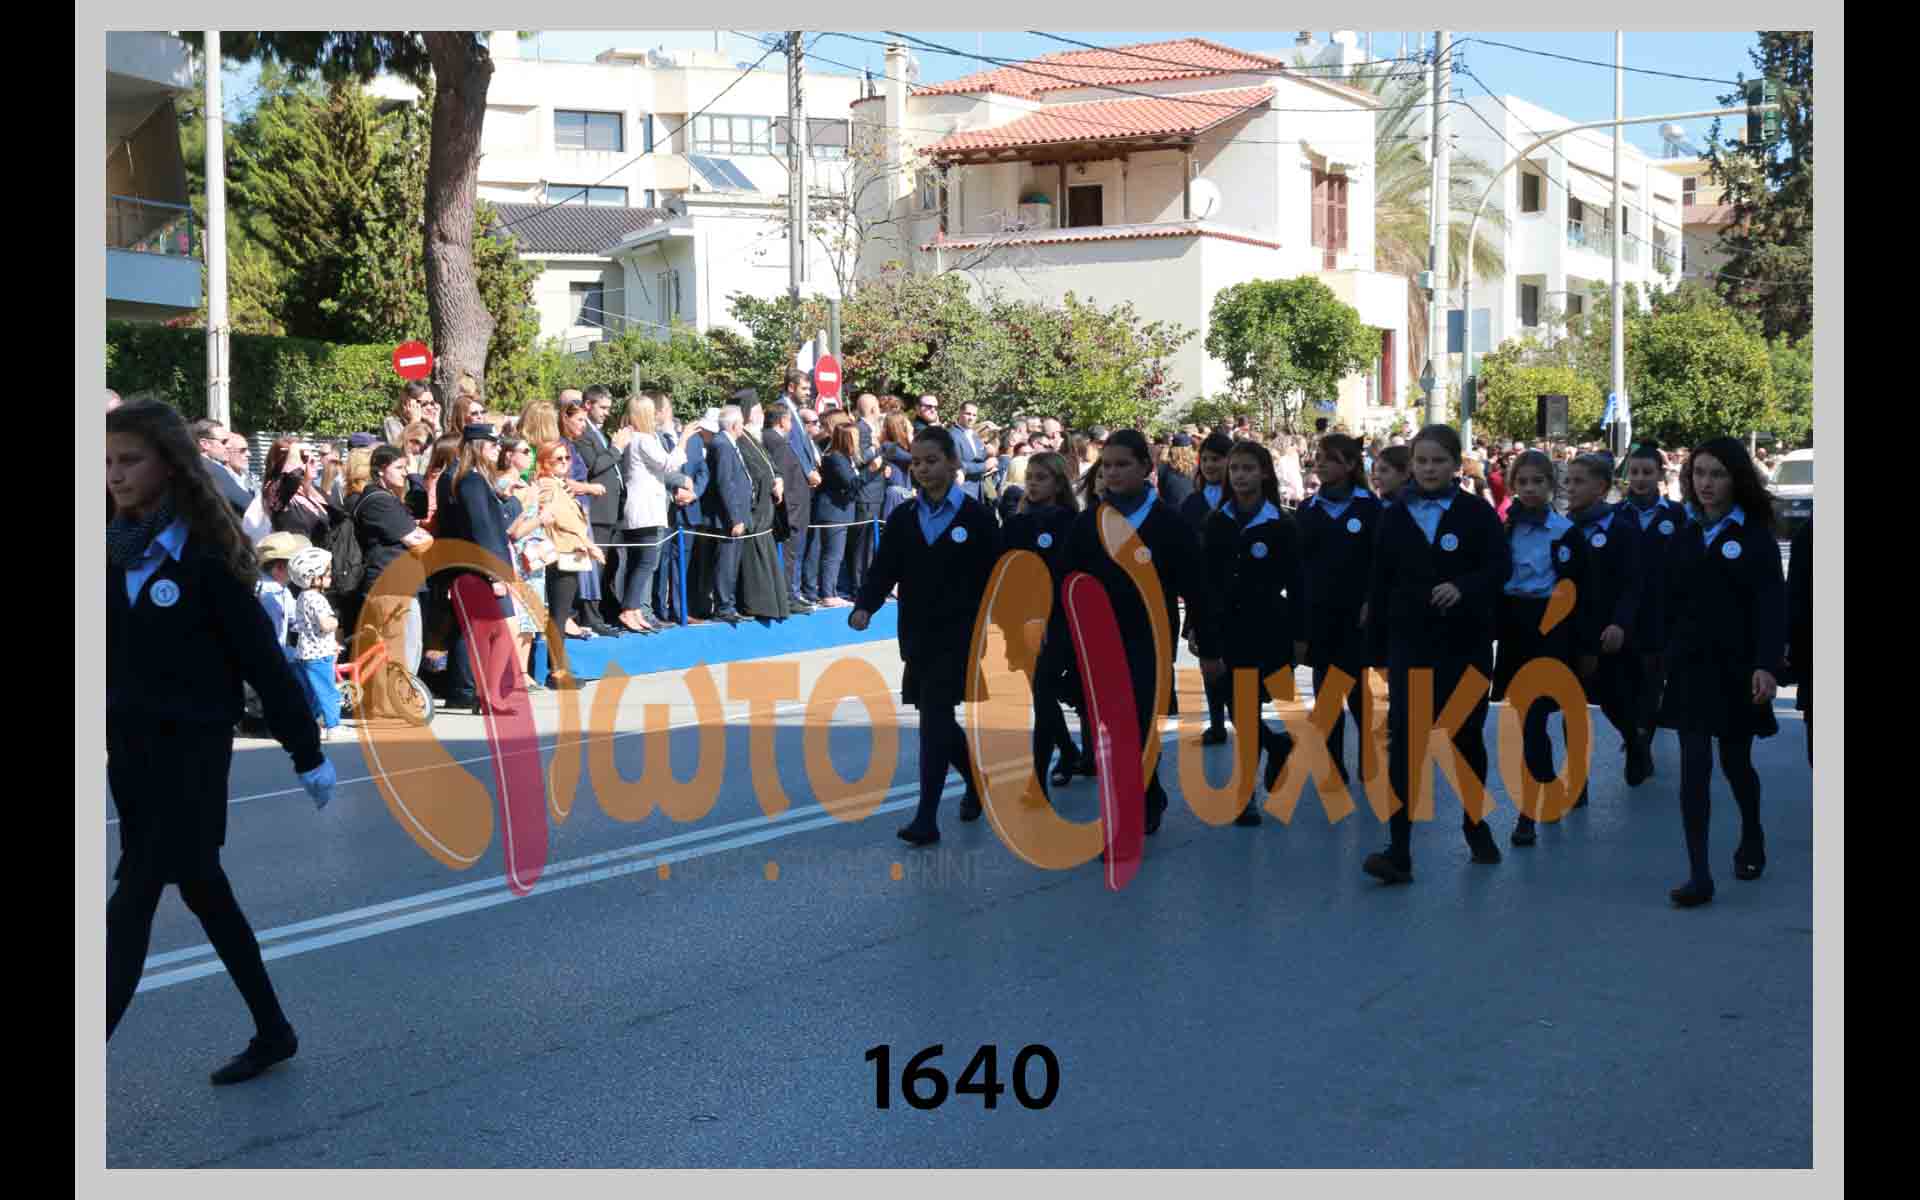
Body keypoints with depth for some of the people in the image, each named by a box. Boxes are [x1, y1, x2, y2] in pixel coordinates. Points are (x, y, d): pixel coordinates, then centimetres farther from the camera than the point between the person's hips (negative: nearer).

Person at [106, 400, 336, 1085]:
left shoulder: (205, 556, -13)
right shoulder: (114, 553, 5)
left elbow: (262, 656, -11)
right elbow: (107, 654, 9)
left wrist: (307, 752, -8)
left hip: (191, 751, -7)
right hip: (129, 747, 7)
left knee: (132, 903, -7)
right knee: (201, 890, 15)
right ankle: (273, 1033, 29)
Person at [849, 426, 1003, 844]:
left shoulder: (977, 518, -3)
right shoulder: (901, 519, 8)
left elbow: (994, 580, -2)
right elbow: (883, 573, 1)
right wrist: (864, 608, -19)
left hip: (958, 637, -5)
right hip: (918, 638, 5)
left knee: (934, 720, -12)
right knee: (938, 722, 13)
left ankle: (927, 817, -9)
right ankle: (976, 778, 39)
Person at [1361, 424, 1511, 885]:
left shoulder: (1477, 514, -1)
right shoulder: (1395, 516, 4)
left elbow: (1500, 567, -11)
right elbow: (1381, 578, 8)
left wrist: (1463, 587, -30)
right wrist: (1378, 634, 5)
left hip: (1466, 642, 0)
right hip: (1410, 642, 0)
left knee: (1468, 735, 14)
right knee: (1404, 741, -11)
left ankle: (1474, 821, 38)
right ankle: (1399, 851, -14)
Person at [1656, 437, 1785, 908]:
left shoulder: (1754, 535, -4)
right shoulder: (1683, 537, 8)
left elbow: (1771, 604, -12)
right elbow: (1670, 605, 10)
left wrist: (1765, 665, -23)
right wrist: (1663, 661, 7)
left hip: (1737, 667, -2)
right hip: (1690, 666, 2)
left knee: (1735, 761, 12)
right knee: (1694, 766, -6)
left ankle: (1751, 837, 42)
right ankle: (1699, 876, -6)